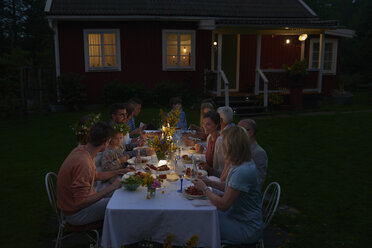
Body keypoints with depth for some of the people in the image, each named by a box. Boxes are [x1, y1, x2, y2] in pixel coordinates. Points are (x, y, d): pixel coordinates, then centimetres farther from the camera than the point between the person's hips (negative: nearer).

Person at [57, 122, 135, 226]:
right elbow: (81, 203, -31)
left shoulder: (81, 150, -3)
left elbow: (95, 175, 14)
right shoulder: (83, 163, -34)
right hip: (76, 213, -9)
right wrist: (111, 187, -28)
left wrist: (120, 171, 16)